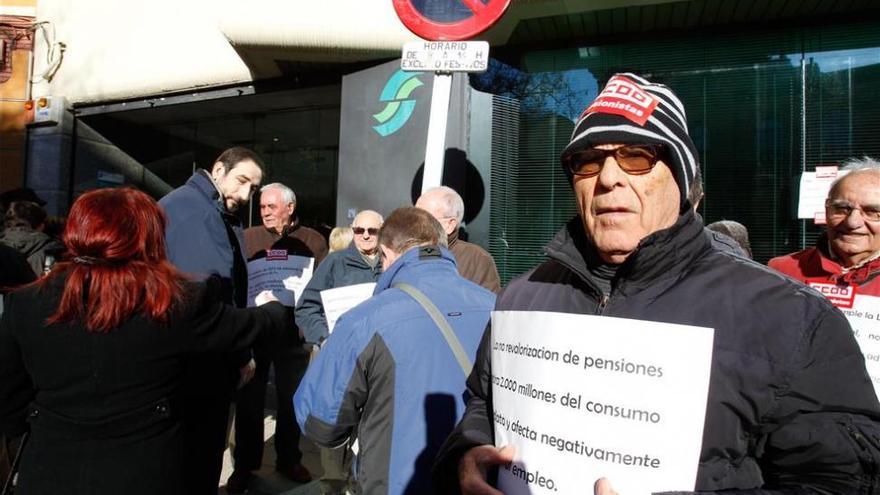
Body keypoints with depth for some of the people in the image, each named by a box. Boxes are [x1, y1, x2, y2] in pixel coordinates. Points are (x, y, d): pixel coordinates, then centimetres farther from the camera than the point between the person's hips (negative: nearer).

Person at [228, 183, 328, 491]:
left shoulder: (313, 241, 2)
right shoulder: (247, 238, 4)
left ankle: (288, 460, 32)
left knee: (291, 400, 14)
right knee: (249, 400, 9)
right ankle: (244, 465, 26)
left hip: (294, 333, 0)